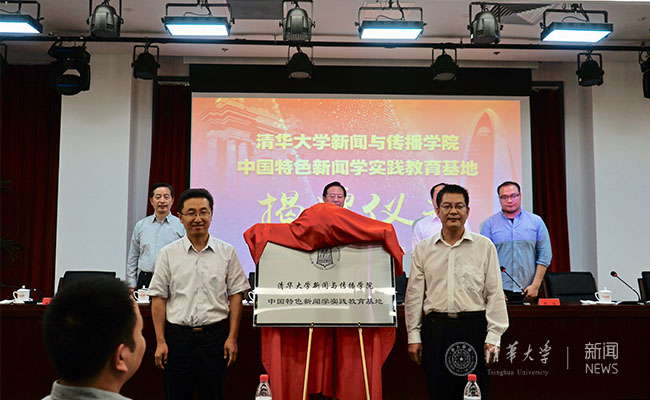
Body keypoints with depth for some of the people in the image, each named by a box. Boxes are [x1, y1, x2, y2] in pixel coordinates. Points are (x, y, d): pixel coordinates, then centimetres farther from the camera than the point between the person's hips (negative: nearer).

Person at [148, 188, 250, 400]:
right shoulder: (168, 254, 4)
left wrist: (232, 337, -2)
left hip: (215, 335, 0)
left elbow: (235, 296, 4)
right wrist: (160, 341, -2)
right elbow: (159, 299, 3)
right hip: (177, 336, 0)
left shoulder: (227, 252, 4)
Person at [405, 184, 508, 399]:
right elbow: (414, 295, 10)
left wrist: (493, 337, -3)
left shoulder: (484, 246, 5)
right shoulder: (423, 249, 9)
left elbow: (495, 294, 3)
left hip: (473, 328, -1)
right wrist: (413, 336, 6)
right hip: (435, 329, 1)